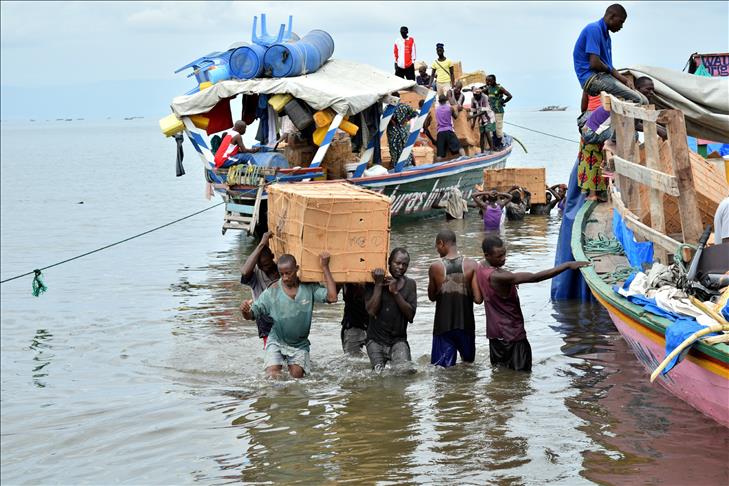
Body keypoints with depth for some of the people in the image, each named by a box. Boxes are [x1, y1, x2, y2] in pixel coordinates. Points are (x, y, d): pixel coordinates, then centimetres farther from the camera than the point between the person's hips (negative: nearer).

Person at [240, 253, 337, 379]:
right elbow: (252, 315, -9)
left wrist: (325, 267, -18)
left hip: (299, 344, 2)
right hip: (277, 341, -1)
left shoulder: (309, 288, -8)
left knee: (297, 374, -10)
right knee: (272, 375, -20)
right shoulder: (272, 292, -12)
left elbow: (332, 297, -20)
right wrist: (245, 311, -35)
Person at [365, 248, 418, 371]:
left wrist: (395, 292, -13)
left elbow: (410, 315, -4)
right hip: (376, 341, -1)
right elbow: (371, 311, -13)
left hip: (398, 341, 1)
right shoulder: (373, 282, -1)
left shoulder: (409, 284, 6)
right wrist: (378, 284, -15)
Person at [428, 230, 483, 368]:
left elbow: (432, 297, 5)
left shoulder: (435, 268, -8)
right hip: (466, 324, 1)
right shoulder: (472, 266, -8)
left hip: (443, 326, -1)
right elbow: (478, 299, -10)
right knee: (468, 362, 26)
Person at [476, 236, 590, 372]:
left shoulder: (480, 269, -1)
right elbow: (536, 277, -35)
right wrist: (567, 265, -36)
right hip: (512, 335, -9)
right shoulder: (499, 277, -30)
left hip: (494, 333, 9)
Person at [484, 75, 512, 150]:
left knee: (499, 128, -5)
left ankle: (501, 144, 4)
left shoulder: (499, 88, -10)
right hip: (491, 111, 7)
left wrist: (502, 102, -8)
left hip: (498, 111, -7)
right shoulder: (488, 88, 10)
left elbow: (509, 96, -14)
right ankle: (495, 144, 16)